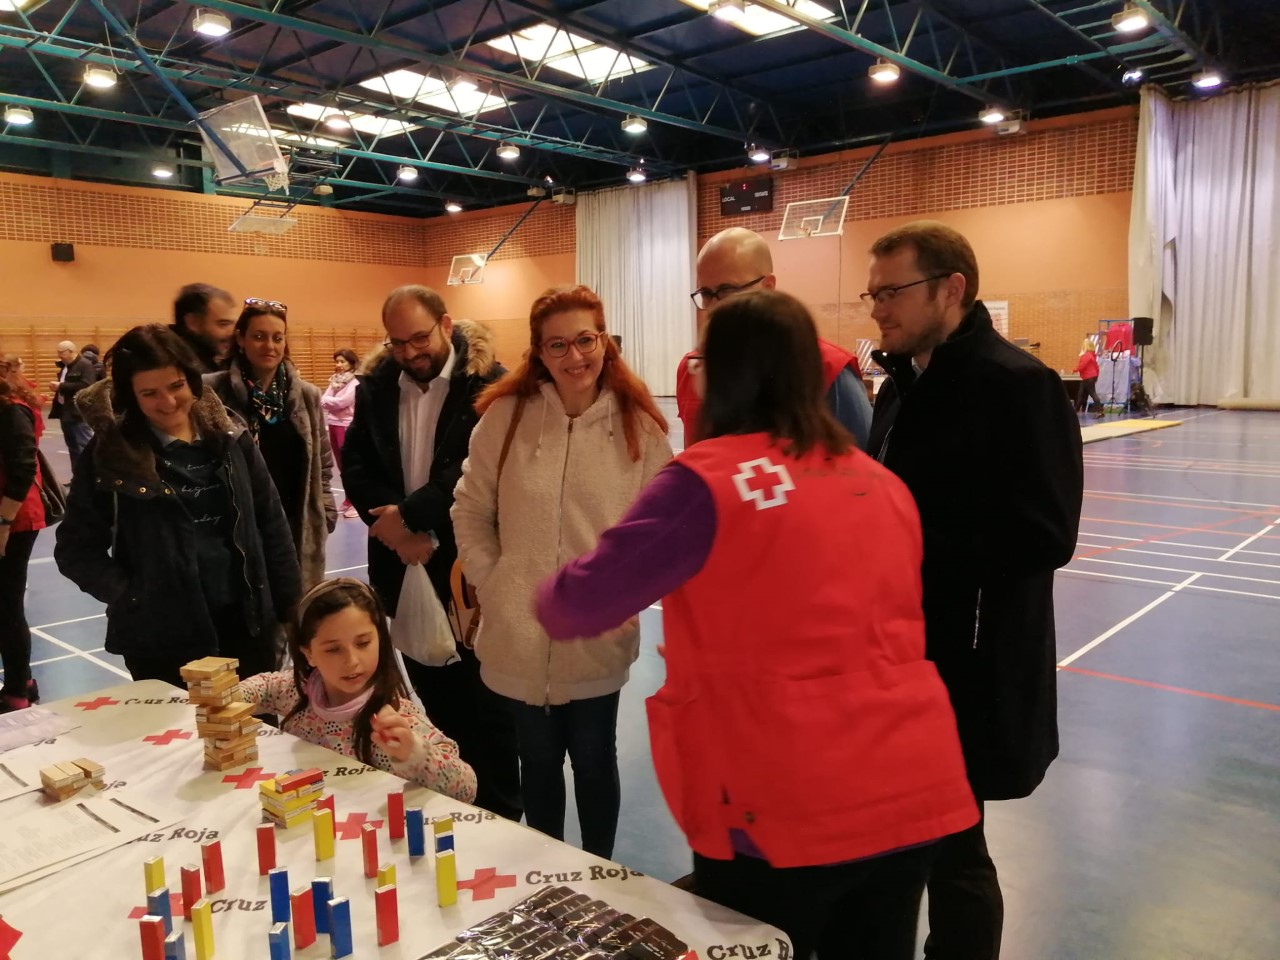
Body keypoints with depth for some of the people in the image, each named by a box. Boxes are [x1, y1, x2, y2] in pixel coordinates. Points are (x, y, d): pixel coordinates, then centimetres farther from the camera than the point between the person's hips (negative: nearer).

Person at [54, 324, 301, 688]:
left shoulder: (229, 438, 0)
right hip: (162, 637, -2)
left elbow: (271, 524, 5)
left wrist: (290, 606, 5)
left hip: (247, 624, 3)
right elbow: (75, 548, 1)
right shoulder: (110, 454, -6)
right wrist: (131, 596, -11)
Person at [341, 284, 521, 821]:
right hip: (405, 562, 5)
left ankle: (499, 813, 21)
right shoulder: (377, 385, 7)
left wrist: (411, 514, -17)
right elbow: (355, 465, 2)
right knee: (431, 691, 15)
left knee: (482, 694, 6)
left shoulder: (486, 381, -9)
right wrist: (400, 530, -12)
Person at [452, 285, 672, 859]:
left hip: (597, 639, -1)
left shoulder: (639, 427, -5)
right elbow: (470, 511, 4)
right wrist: (493, 588, 0)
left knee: (594, 760, 15)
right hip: (520, 638, 1)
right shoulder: (507, 415, -4)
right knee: (538, 762, 19)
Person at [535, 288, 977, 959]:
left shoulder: (707, 482, -12)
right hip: (912, 792, 6)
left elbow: (584, 603, -10)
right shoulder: (881, 484, 7)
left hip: (784, 810, -5)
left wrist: (547, 602, 12)